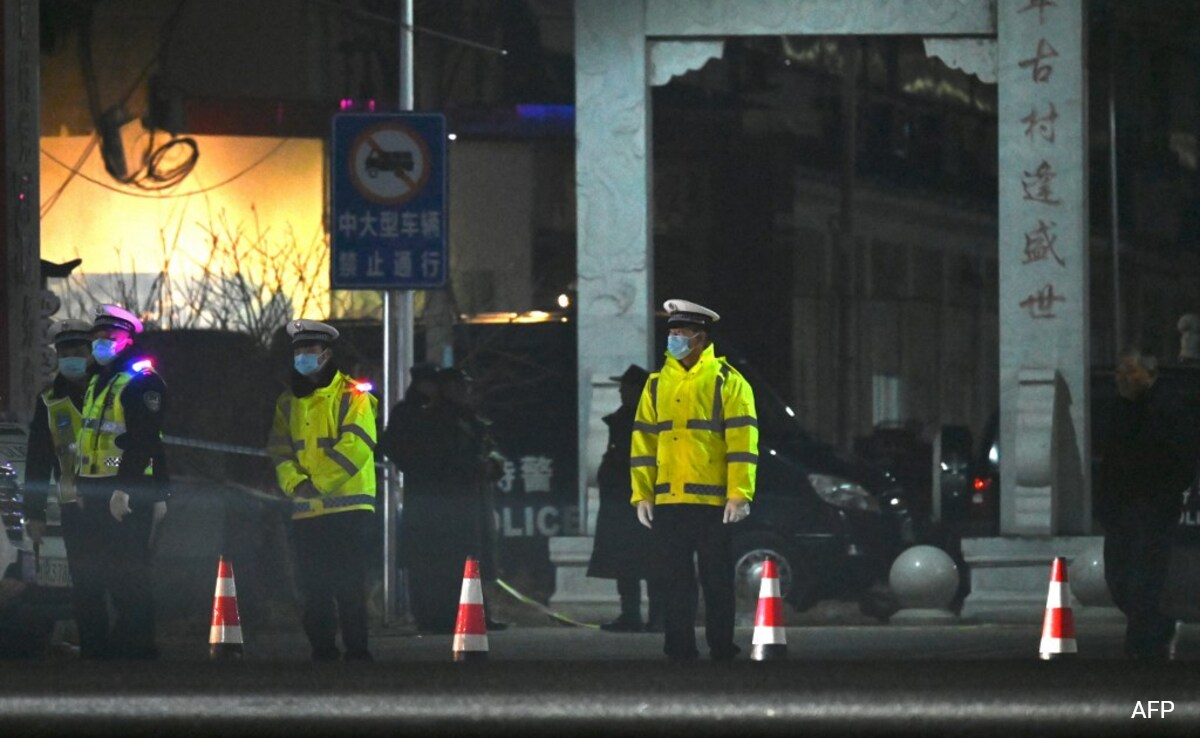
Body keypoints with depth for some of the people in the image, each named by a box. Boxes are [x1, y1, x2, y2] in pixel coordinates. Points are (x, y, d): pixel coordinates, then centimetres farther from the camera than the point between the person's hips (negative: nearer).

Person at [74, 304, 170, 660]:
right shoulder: (97, 383, 20)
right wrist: (82, 484, 21)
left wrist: (124, 489, -26)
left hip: (129, 494, -10)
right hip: (96, 494, 10)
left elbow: (144, 440, -20)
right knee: (85, 575, 13)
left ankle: (137, 648, -4)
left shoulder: (142, 381, -11)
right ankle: (94, 648, 20)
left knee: (127, 580, -8)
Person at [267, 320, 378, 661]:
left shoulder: (352, 396, -3)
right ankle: (322, 652, 14)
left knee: (349, 588, -8)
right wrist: (294, 482, -11)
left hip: (347, 507, -6)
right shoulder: (289, 402, 15)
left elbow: (356, 446, -14)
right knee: (314, 590, 8)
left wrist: (317, 482, -18)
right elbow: (280, 450, 9)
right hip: (305, 511, 6)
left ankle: (357, 652, -6)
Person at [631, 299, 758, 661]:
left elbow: (743, 440, -5)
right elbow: (643, 440, 14)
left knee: (717, 578, 1)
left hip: (713, 501, -4)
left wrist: (740, 494, -13)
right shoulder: (658, 383, 14)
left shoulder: (727, 383, 1)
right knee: (676, 578, 5)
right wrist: (642, 493, 6)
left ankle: (722, 650, 6)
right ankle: (679, 648, 9)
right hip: (668, 501, 4)